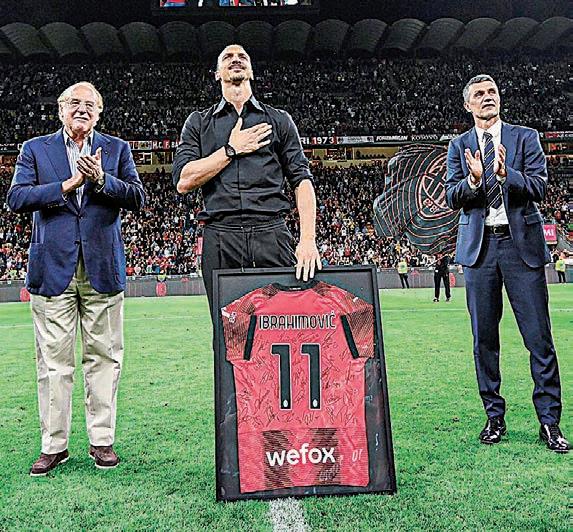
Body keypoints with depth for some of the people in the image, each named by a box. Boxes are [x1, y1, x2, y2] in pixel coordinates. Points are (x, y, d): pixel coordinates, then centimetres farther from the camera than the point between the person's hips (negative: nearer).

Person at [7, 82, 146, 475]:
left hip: (103, 268, 1)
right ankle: (54, 445, 14)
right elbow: (16, 198, -1)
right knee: (53, 361, 3)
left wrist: (101, 180, -13)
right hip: (53, 268, 0)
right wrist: (67, 185, -9)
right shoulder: (35, 149, 12)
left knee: (104, 357, 4)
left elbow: (138, 198, 3)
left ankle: (102, 440, 16)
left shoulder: (117, 149, 13)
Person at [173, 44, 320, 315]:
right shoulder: (199, 122, 17)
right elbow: (183, 181, 4)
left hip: (272, 234, 0)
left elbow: (302, 180, 7)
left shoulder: (279, 120, 16)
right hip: (220, 238, 0)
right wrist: (232, 150, -1)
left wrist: (308, 239, -7)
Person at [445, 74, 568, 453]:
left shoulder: (526, 137, 8)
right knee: (484, 338, 5)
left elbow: (539, 187, -3)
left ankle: (550, 422, 9)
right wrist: (473, 179, -18)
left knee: (539, 337, -2)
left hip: (522, 243, -1)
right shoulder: (459, 146, 12)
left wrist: (506, 173, -21)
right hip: (479, 247, 2)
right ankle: (495, 417, 18)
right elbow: (452, 198, 2)